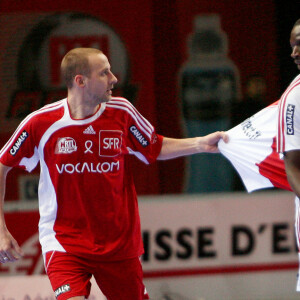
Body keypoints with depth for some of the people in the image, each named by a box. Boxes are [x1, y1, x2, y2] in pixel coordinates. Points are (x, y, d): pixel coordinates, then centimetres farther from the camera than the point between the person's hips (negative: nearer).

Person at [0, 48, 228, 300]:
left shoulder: (121, 112, -2)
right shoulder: (41, 123, -10)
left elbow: (155, 149, 15)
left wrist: (201, 144, 1)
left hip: (119, 244, 4)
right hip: (63, 243, -4)